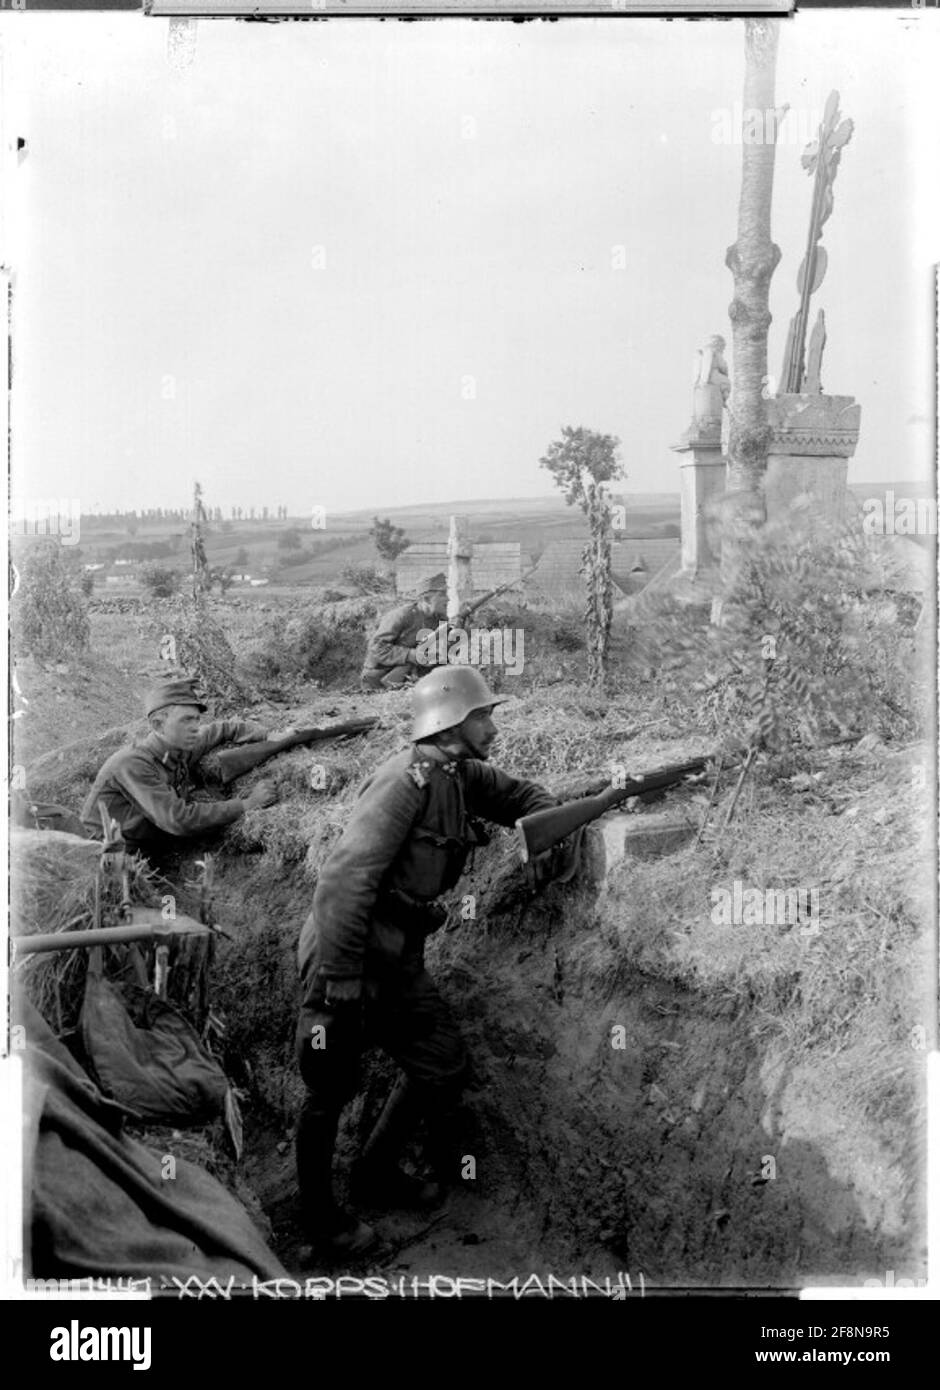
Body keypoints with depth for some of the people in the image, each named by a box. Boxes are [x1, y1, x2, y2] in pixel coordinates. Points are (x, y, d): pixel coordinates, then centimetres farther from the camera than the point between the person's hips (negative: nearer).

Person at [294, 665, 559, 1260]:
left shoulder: (463, 776, 6)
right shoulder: (409, 779, -21)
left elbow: (519, 794, 24)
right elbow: (347, 878, -26)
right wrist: (340, 983, -27)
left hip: (400, 959, 9)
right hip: (348, 951, -9)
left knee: (444, 1065, 12)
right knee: (333, 1088, 4)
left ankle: (378, 1174, 31)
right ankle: (320, 1217, 23)